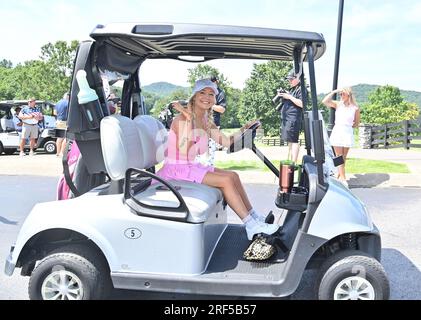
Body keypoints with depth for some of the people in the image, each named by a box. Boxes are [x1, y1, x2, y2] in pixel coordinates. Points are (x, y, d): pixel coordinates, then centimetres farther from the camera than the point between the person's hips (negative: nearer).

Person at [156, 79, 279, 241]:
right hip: (176, 170, -9)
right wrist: (188, 119, -29)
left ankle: (254, 217, 4)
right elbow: (183, 150, -30)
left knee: (233, 176, 0)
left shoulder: (206, 121, 10)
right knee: (226, 180, -17)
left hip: (192, 166, 9)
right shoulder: (181, 119, -17)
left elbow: (226, 141, 11)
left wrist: (244, 129, 2)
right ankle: (251, 226, -11)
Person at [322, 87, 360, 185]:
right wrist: (334, 92, -10)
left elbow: (356, 123, 12)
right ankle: (343, 178, -3)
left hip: (348, 133, 0)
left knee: (344, 157, 9)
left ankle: (339, 175, 23)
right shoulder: (337, 104, 3)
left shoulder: (355, 108, 1)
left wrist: (347, 126, 6)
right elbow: (325, 101, -13)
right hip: (337, 132, 0)